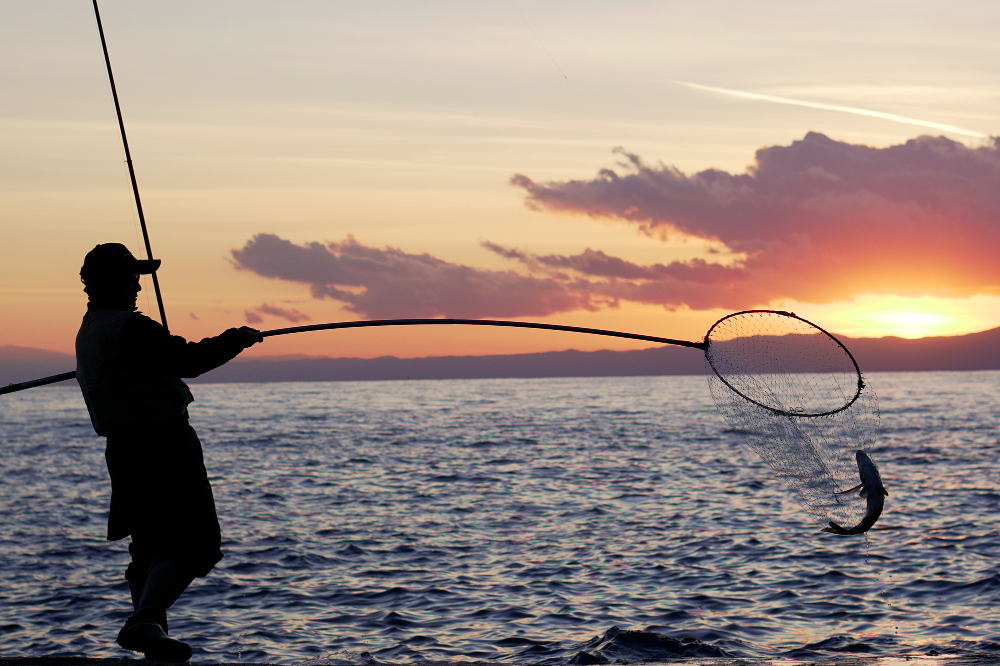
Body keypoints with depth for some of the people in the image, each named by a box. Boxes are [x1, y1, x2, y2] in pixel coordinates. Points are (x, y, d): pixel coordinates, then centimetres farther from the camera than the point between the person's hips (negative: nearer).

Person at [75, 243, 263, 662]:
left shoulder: (86, 334, 16)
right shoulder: (129, 328, -15)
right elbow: (186, 361, -19)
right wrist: (237, 339, -7)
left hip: (122, 449, 10)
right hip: (163, 443, -10)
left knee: (151, 544, 17)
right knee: (194, 540, -12)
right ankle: (143, 623, -25)